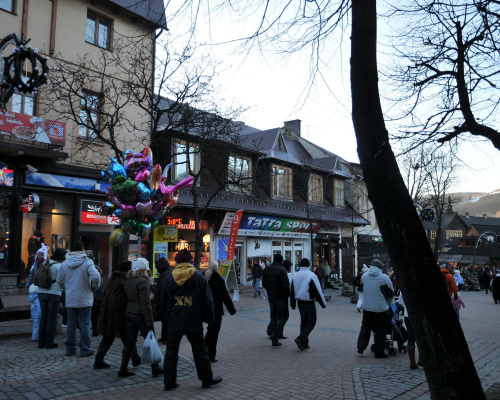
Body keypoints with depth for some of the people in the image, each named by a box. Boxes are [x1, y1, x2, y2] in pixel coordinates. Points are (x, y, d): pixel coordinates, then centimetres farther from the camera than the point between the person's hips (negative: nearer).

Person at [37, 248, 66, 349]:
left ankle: (41, 342, 18)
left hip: (41, 292, 7)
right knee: (52, 318, 2)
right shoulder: (59, 266, -10)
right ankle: (49, 343, 6)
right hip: (54, 293, -6)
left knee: (43, 317, 14)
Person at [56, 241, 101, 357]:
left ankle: (70, 349, 21)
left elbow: (59, 281, 9)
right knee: (84, 325, 4)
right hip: (84, 299, -4)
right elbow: (96, 277, -23)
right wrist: (94, 287, -5)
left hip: (70, 300, 4)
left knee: (71, 324, 13)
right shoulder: (87, 262, -11)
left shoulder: (64, 264, 4)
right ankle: (85, 350, 8)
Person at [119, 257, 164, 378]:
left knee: (130, 342, 13)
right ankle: (155, 369, 16)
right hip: (141, 315, -8)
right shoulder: (143, 282, -16)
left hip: (129, 314, 8)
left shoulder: (128, 281, 9)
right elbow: (145, 303, -19)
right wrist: (149, 322, -17)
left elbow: (127, 298, 15)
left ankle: (123, 369, 15)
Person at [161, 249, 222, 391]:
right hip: (194, 323, -1)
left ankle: (169, 382, 16)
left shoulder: (168, 279, 0)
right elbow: (208, 301, -4)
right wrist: (209, 319, 6)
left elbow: (163, 302, 8)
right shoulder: (199, 278, -6)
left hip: (173, 323, 1)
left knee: (171, 352, 12)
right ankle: (207, 379, 23)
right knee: (200, 351, 12)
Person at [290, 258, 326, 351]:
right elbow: (317, 292, -14)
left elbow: (292, 292, 11)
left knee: (303, 321, 15)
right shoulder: (311, 276, -15)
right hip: (309, 303, -6)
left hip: (300, 302, 6)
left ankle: (304, 343, 16)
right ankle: (301, 338, -12)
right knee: (312, 322, 3)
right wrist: (323, 304, -5)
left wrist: (293, 304, 20)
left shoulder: (295, 276, 5)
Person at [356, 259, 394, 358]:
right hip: (380, 308, -3)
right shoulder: (384, 278, -12)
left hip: (366, 307, 4)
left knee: (365, 326, 18)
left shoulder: (364, 276, -1)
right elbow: (391, 293, -3)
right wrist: (387, 303, 15)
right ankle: (379, 352, 14)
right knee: (380, 330, 8)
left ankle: (361, 347, 14)